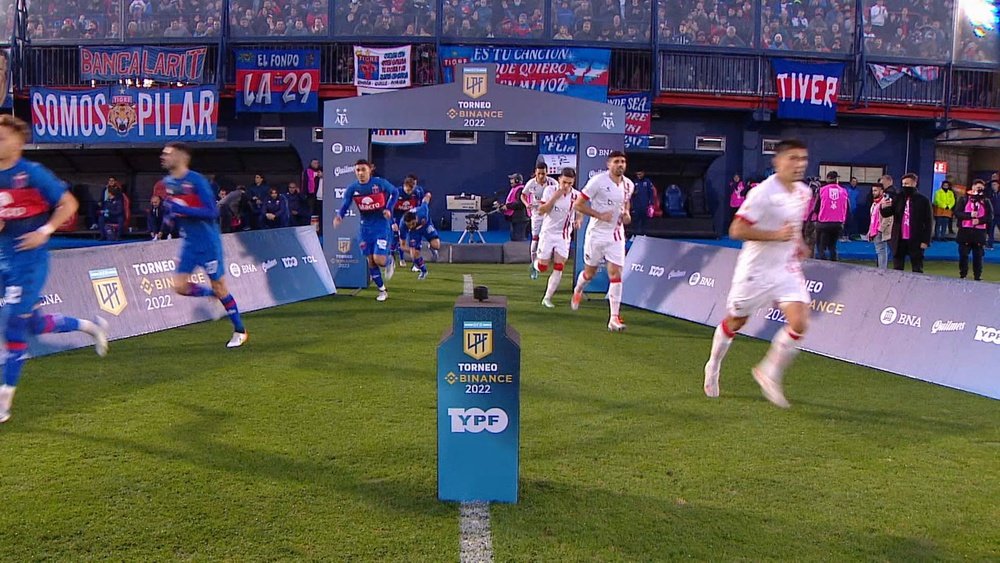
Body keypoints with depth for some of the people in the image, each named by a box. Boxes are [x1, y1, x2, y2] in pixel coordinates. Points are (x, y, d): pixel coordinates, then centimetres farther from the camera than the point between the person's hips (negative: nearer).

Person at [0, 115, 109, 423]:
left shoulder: (33, 173, -10)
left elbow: (68, 204, -7)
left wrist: (44, 232, -15)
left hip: (30, 259, -7)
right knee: (35, 324, 13)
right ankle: (91, 326, 37)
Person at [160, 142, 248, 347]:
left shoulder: (197, 180, -16)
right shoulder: (167, 182, 5)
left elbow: (212, 211, -20)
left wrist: (183, 210, -27)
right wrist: (169, 211, -1)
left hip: (208, 242, -6)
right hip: (189, 243, 7)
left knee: (219, 286, 2)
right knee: (180, 286, -4)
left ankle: (240, 331, 16)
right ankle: (212, 294, 24)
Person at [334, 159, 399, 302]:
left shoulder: (380, 183, -13)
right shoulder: (352, 188, -5)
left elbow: (395, 192, 2)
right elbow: (345, 205, 1)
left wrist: (389, 209, -12)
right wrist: (339, 216, -20)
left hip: (382, 225, -4)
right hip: (366, 227, 4)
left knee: (379, 259, -15)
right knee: (370, 261, 6)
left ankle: (389, 262, 23)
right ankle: (382, 290, 22)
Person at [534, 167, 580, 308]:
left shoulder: (576, 195, -4)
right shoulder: (550, 190, -9)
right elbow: (541, 211, -14)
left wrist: (578, 221, -5)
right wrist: (555, 197, -23)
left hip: (564, 235, 1)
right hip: (548, 232, -1)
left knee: (559, 268, -6)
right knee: (542, 267, -1)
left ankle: (547, 298, 5)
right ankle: (536, 263, 37)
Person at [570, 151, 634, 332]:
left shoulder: (629, 185, 3)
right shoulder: (598, 181, -14)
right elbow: (577, 205, -12)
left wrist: (626, 213, 3)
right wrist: (599, 215, -20)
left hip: (616, 235, 3)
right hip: (596, 234, -3)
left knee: (616, 275, -7)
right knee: (589, 273, 12)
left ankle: (614, 319, -5)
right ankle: (578, 290, 48)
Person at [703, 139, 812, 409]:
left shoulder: (804, 192, 5)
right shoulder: (763, 193, -20)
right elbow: (736, 230, -23)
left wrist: (797, 243, 9)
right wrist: (776, 235, -26)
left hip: (787, 269, 6)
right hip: (756, 269, -6)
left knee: (799, 322, -11)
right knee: (735, 322, 11)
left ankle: (769, 373, 9)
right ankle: (713, 367, 36)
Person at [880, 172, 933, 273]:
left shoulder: (923, 200, -3)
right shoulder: (898, 198, 5)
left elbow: (928, 222, -4)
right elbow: (886, 214, 0)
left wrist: (925, 241, -11)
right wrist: (883, 207, -24)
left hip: (915, 241, -3)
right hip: (899, 240, 3)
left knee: (917, 271, 6)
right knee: (896, 270, 9)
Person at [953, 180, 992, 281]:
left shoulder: (986, 201, 9)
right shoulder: (963, 199, 5)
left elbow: (990, 216, 2)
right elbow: (957, 213, -4)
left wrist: (979, 220, -14)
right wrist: (970, 215, -17)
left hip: (980, 232, 1)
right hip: (965, 231, -1)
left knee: (978, 256, 2)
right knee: (963, 254, 2)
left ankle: (978, 276, 10)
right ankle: (962, 275, 11)